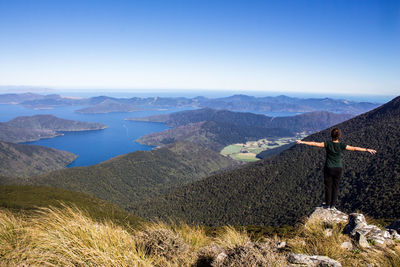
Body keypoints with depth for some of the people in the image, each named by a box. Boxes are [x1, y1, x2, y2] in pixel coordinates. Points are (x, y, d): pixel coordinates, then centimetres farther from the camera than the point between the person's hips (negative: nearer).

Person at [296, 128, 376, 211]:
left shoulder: (327, 144, -13)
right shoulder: (341, 145, -11)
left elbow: (315, 144, -14)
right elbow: (354, 148, -10)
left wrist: (302, 142, -10)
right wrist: (367, 150, -2)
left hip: (328, 168, -1)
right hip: (338, 169, 1)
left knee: (328, 186, 10)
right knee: (335, 187, 11)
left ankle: (328, 205, 17)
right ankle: (333, 206, 17)